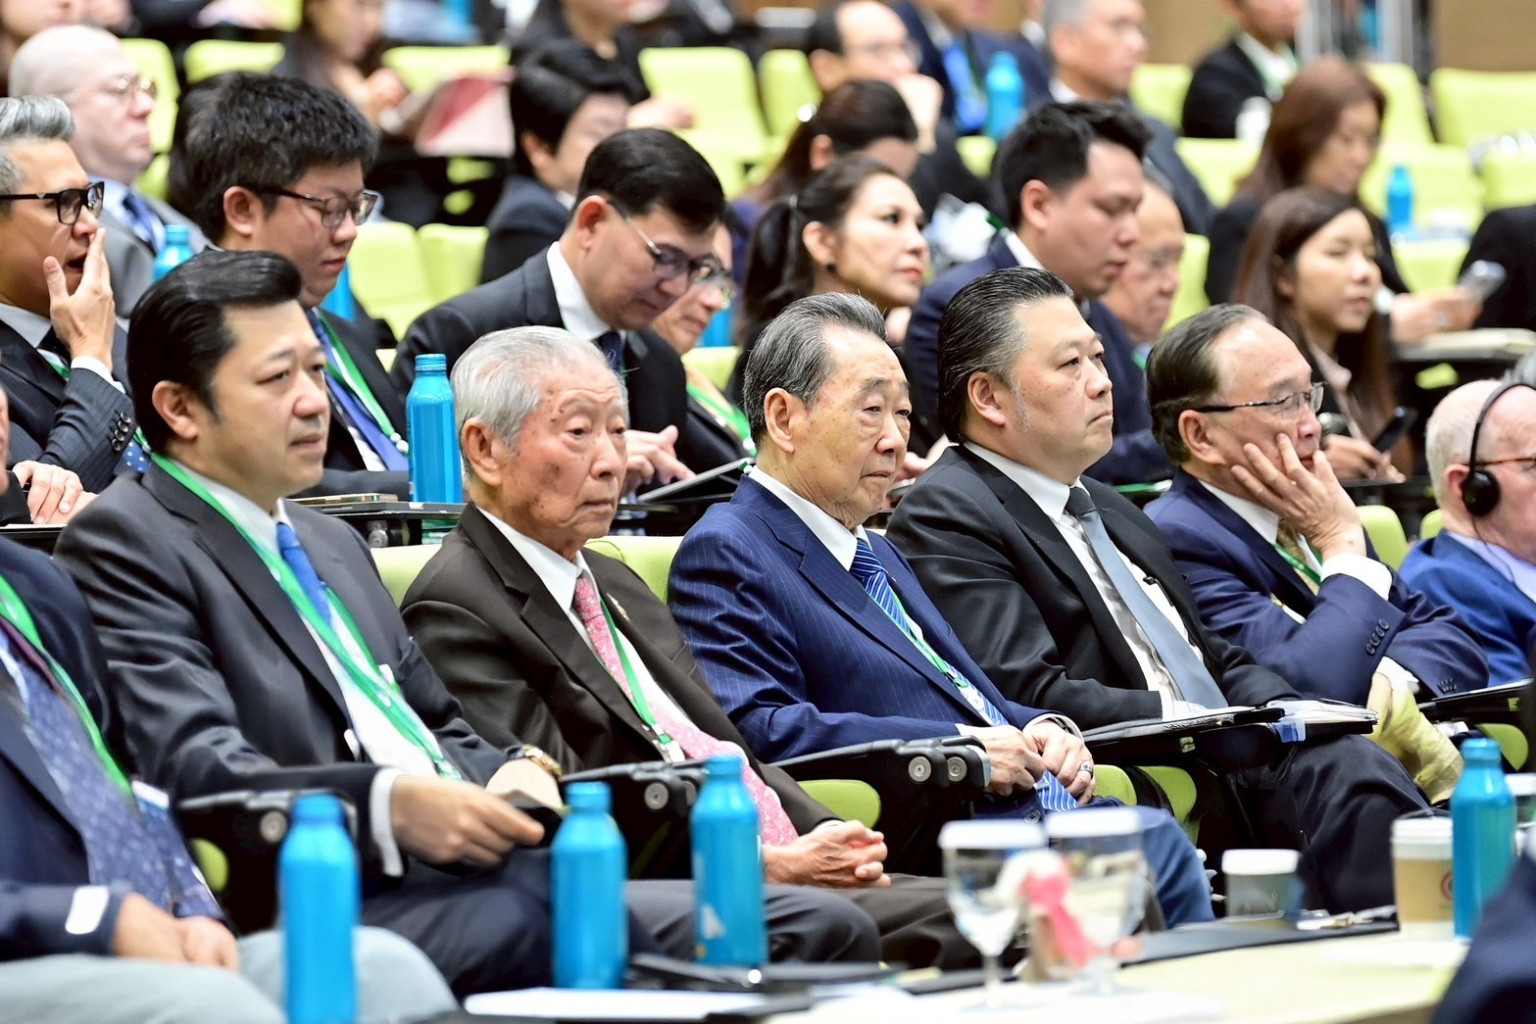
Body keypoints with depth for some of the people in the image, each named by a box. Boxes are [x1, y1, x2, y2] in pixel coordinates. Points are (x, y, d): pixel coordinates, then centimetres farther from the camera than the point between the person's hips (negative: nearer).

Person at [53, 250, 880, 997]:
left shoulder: (330, 543, 29)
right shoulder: (124, 543, 0)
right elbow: (191, 767, -15)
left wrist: (508, 773, 7)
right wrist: (387, 804, -28)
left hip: (471, 869, 9)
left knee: (826, 927, -10)